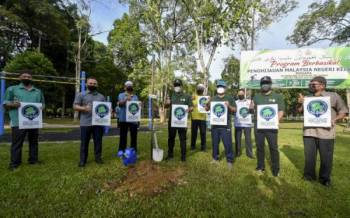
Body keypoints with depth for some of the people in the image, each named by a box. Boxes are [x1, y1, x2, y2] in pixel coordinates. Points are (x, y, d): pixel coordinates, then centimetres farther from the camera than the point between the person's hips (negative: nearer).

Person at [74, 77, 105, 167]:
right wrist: (84, 108, -18)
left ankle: (98, 158, 20)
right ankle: (82, 160, 17)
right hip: (85, 123, -2)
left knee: (98, 141, 8)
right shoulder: (81, 95, 7)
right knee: (84, 142, 5)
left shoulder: (101, 96, 16)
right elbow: (75, 106, 0)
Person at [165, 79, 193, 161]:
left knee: (183, 138, 5)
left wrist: (189, 109, -21)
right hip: (172, 120, 2)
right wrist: (167, 103, -10)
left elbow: (191, 107, 3)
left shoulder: (186, 96, 4)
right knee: (171, 138, 10)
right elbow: (166, 106, 14)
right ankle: (170, 154, 23)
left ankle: (183, 155, 16)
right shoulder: (171, 95, 10)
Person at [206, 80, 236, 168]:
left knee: (228, 143, -1)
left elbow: (234, 110, 0)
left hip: (226, 125, -3)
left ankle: (229, 160, 12)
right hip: (215, 124, 3)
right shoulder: (213, 98, 10)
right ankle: (215, 158, 28)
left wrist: (229, 106, -19)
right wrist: (208, 103, -10)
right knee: (215, 142, 13)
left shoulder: (229, 98, 3)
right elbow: (207, 109, 11)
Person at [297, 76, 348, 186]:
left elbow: (343, 110, 4)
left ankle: (324, 178, 23)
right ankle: (309, 175, 25)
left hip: (326, 133, -3)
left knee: (326, 157, 6)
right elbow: (299, 111, 15)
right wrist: (300, 103, -6)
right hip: (309, 132, 3)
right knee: (309, 156, 10)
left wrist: (335, 119, -14)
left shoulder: (333, 96, 2)